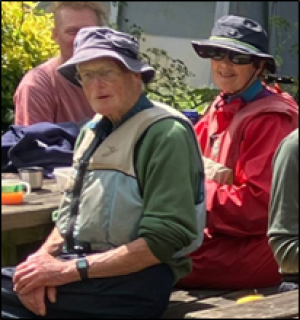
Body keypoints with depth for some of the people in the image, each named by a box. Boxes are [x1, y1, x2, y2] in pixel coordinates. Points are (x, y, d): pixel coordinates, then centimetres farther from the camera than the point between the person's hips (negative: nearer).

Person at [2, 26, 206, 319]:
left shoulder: (165, 134, -9)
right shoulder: (92, 131, 16)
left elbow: (164, 241, -16)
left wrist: (71, 270, -18)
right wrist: (44, 257, -5)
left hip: (132, 280, -8)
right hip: (81, 265, 8)